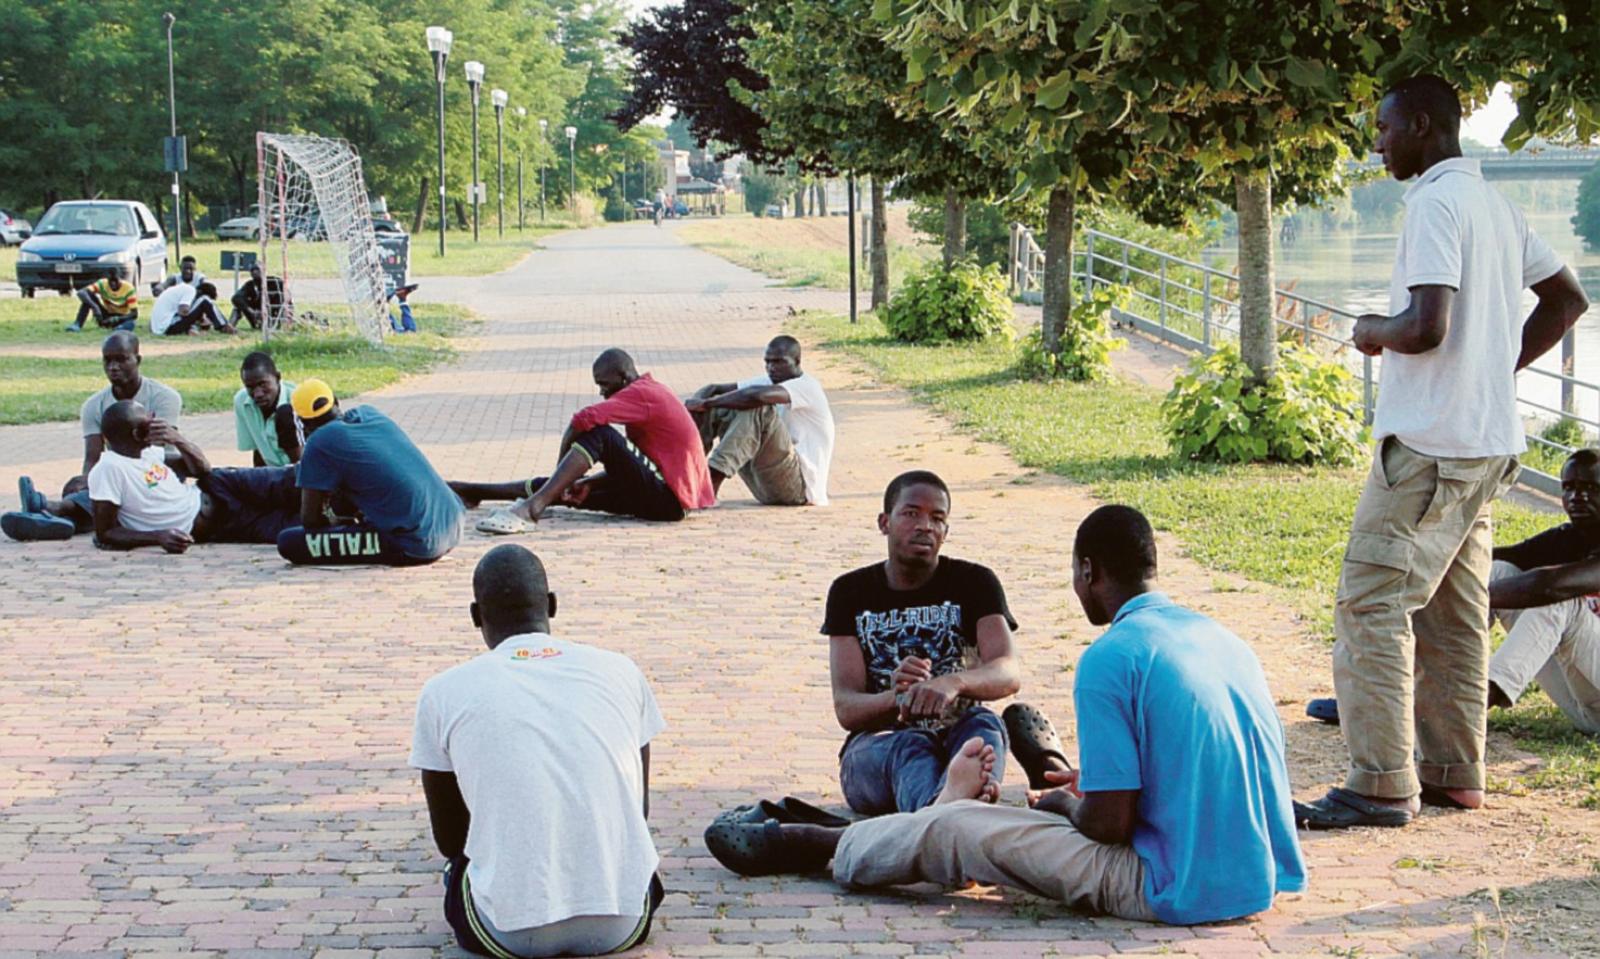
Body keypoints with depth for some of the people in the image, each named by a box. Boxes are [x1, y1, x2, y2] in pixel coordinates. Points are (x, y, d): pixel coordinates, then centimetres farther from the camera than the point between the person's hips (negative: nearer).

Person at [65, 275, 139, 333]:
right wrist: (95, 307, -46)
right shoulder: (103, 284, -18)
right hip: (106, 315, 3)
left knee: (130, 324, -41)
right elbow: (81, 292, -31)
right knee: (88, 295, -23)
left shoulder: (129, 288, -22)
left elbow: (134, 314, -25)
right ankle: (77, 324, -29)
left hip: (121, 317, -3)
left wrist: (115, 319, -38)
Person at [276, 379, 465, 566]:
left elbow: (310, 520, -2)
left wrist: (336, 522, 18)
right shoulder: (367, 413, 13)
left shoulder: (320, 444, -7)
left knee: (288, 542, -7)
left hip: (415, 547, -8)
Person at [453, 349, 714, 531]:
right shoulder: (650, 391, 20)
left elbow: (583, 419, -24)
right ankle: (474, 492, 13)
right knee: (573, 490, 8)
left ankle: (531, 508, -32)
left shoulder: (640, 394, -11)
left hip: (667, 500, -10)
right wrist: (589, 483, 7)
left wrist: (562, 465, -10)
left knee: (599, 434, -20)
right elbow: (628, 466, 22)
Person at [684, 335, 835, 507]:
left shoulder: (807, 386, -12)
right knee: (719, 409, 2)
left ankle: (710, 486, -35)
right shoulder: (767, 381, 13)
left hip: (802, 485, -8)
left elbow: (757, 396, -32)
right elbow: (713, 389, 6)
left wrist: (706, 403, -26)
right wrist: (695, 406, -17)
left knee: (759, 409, -27)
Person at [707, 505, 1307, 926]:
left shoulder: (1108, 660, -13)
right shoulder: (1224, 639, 10)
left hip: (1180, 892, -7)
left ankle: (823, 847, 26)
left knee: (951, 830, 5)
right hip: (1266, 878, 7)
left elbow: (1109, 823, -15)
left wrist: (1067, 804, 7)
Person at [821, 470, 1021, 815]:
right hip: (875, 745, -1)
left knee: (983, 723, -33)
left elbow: (1010, 673, -12)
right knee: (909, 746, -36)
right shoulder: (851, 592, 8)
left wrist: (954, 682, -37)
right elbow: (845, 709, -4)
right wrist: (898, 698, -30)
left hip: (959, 739, 1)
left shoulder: (973, 582, 7)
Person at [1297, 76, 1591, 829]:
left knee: (1371, 605, -8)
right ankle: (1453, 772, 19)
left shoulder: (1437, 202, -14)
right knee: (1452, 614, 14)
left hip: (1430, 444, -10)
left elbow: (1427, 326, -25)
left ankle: (1382, 785, -9)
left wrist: (1374, 331, -5)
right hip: (1487, 442, 10)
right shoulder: (1495, 205, 15)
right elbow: (1567, 300, 22)